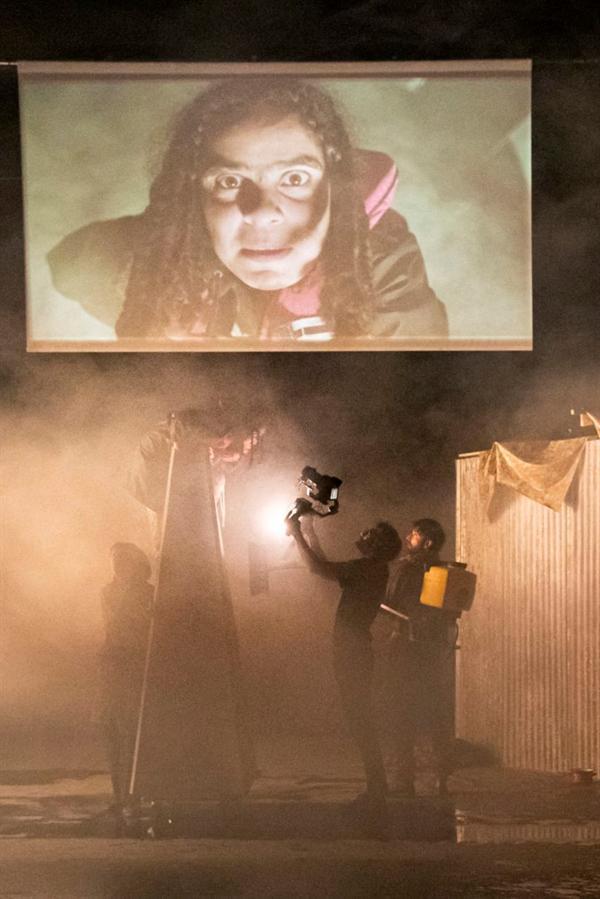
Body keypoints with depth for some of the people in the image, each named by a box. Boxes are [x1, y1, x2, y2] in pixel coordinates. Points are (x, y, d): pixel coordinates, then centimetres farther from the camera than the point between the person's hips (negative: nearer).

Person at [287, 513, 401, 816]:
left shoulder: (368, 568, -13)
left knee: (360, 723, -7)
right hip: (353, 652, 10)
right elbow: (326, 566, 26)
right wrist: (309, 531, 25)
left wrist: (297, 533, -11)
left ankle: (376, 793, -3)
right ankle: (376, 791, 18)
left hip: (353, 653, -10)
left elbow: (319, 567, -21)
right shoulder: (369, 569, 16)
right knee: (361, 724, 13)